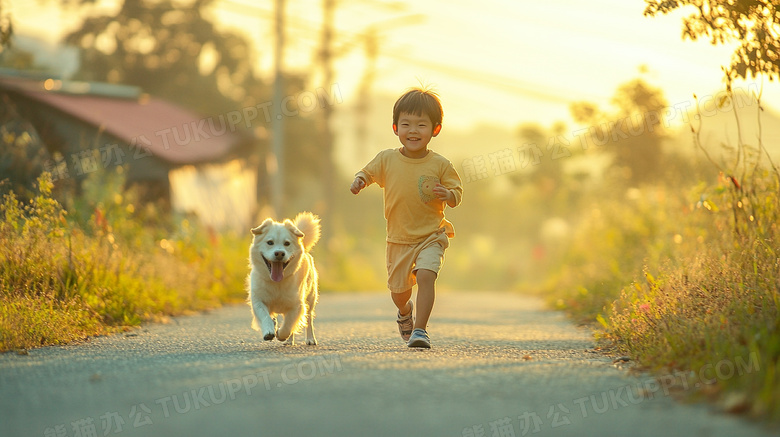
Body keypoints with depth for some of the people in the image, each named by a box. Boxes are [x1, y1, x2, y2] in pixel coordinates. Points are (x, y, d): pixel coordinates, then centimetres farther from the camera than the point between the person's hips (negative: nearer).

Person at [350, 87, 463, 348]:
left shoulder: (440, 165, -9)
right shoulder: (386, 160, -5)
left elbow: (457, 194, -3)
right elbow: (369, 172, 10)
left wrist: (447, 195, -26)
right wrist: (359, 180, -12)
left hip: (431, 236, -3)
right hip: (398, 239, 3)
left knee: (426, 275, -26)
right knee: (398, 289, 13)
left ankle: (420, 329, -16)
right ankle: (405, 310, 50)